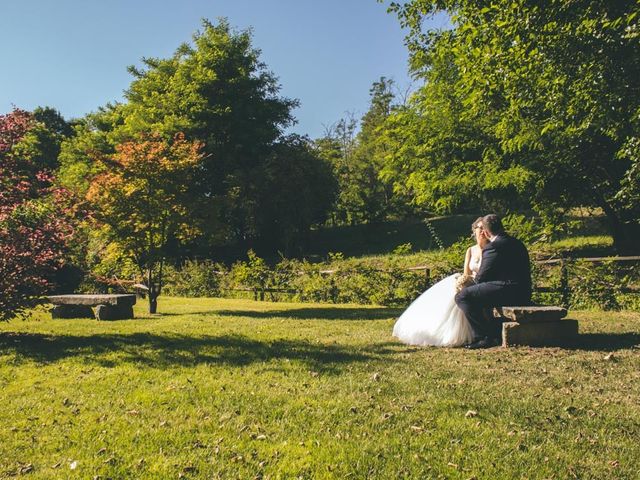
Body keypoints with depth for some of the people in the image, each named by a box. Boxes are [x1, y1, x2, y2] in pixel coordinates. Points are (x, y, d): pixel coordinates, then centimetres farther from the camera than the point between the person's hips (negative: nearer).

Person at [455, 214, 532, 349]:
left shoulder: (492, 247, -10)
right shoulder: (517, 243, 19)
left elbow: (481, 278, -7)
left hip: (507, 291, -10)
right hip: (523, 295, 10)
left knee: (462, 296, -11)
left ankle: (485, 336, -13)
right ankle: (497, 332, 25)